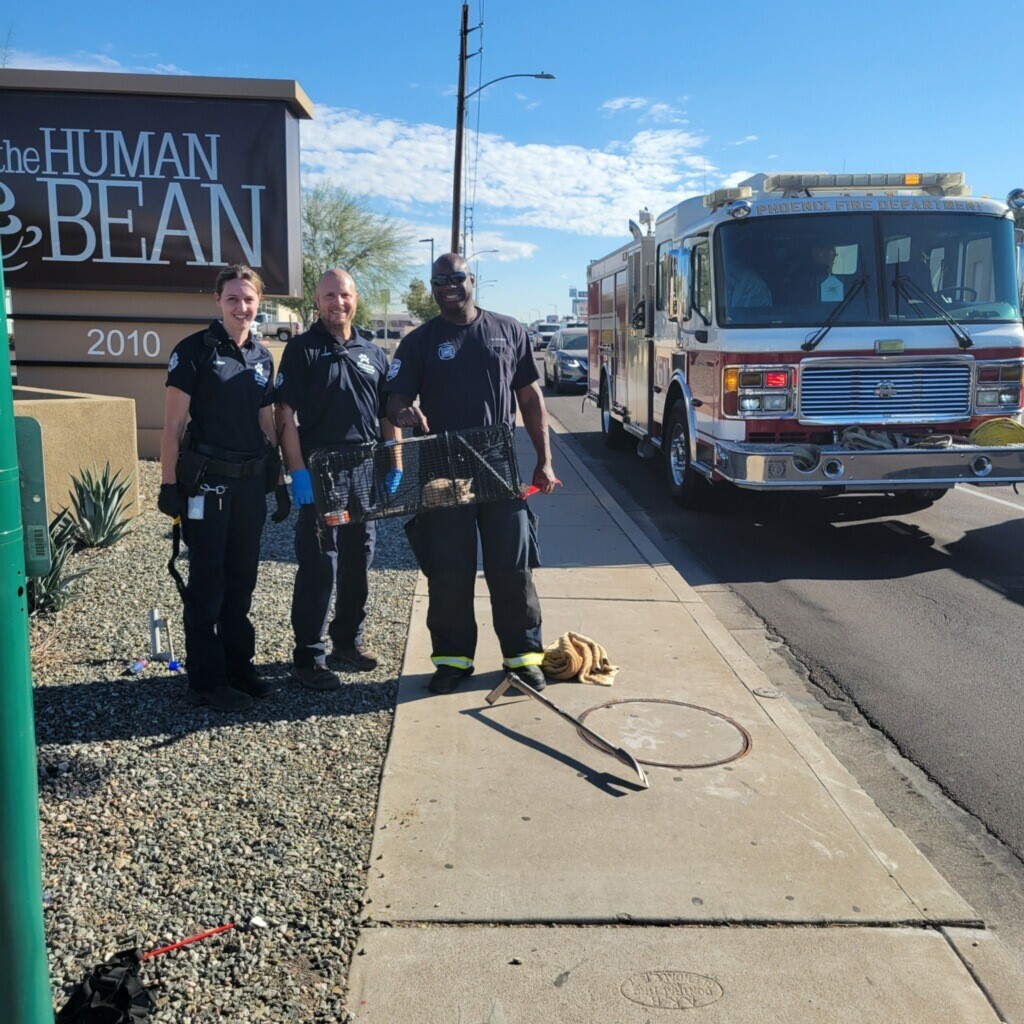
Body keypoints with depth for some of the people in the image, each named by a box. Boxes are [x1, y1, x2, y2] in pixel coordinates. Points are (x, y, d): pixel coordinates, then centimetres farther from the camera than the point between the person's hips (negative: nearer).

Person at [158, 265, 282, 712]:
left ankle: (238, 665, 27)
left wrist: (277, 478, 12)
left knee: (242, 578, 13)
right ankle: (206, 680, 12)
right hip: (206, 482, -5)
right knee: (207, 582, 2)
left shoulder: (262, 355, 10)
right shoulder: (194, 350, -7)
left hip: (251, 482, 6)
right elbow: (173, 423, -8)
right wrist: (169, 484, -11)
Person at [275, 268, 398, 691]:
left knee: (358, 561, 13)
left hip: (366, 474, 5)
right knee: (318, 565, -3)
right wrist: (298, 472, -16)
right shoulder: (302, 348, -2)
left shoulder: (373, 352, 12)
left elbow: (388, 416, 14)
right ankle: (308, 657, 7)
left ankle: (348, 640, 29)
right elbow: (285, 415, -8)